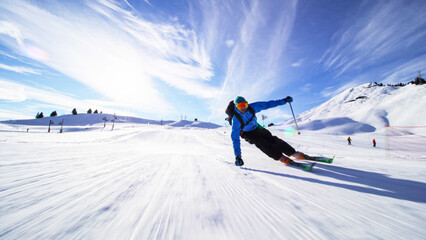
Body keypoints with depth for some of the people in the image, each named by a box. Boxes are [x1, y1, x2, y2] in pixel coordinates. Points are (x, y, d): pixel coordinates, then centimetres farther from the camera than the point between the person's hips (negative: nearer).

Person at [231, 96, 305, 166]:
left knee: (271, 139, -10)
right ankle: (280, 157, -20)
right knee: (261, 142, -27)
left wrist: (283, 101, -13)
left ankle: (293, 153, -2)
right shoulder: (236, 120, -33)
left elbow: (267, 104, -12)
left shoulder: (251, 107, -24)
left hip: (257, 128, 3)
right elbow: (235, 138, -34)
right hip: (247, 133, -3)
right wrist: (237, 156, -39)